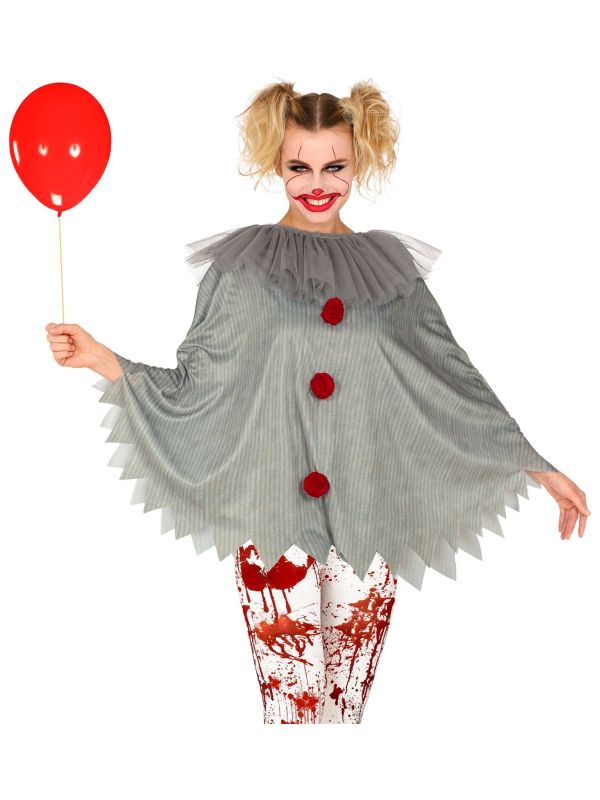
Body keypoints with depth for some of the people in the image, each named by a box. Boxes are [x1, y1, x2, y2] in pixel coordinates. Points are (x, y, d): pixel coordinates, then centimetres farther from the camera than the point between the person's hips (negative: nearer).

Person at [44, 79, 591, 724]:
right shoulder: (243, 266, 2)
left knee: (350, 695, 9)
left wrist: (538, 468, 11)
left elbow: (454, 380, 12)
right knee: (292, 700, -3)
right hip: (275, 517, -2)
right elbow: (195, 390, 1)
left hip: (369, 518, 3)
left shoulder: (388, 265, 8)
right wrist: (96, 356, -12)